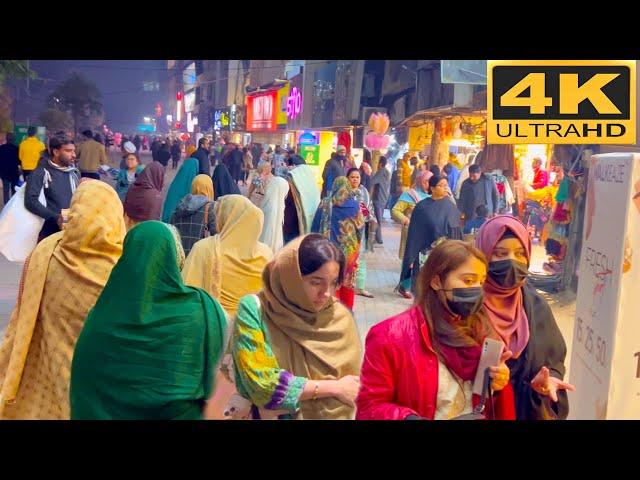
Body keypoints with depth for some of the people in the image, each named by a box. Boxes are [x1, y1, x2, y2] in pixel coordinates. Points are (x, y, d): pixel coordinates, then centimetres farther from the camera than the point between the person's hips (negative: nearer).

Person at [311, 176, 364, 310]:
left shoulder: (325, 204, -8)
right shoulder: (354, 204, -6)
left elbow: (316, 226, -4)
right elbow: (361, 225, 4)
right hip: (350, 248, 1)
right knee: (348, 279, 13)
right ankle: (347, 308, 19)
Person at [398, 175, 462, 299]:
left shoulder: (451, 207, 4)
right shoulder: (422, 207, -4)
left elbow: (457, 232, 5)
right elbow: (414, 234, -3)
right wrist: (412, 258, -5)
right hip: (427, 253, -2)